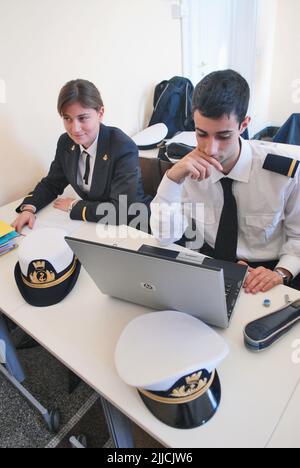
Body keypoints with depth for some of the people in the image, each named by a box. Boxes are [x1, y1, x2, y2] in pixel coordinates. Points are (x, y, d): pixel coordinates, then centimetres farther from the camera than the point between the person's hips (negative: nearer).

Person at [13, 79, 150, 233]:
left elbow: (121, 211, -27)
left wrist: (75, 206, -16)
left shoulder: (124, 148, -22)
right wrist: (29, 208, -10)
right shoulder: (66, 142, -3)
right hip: (93, 222, 5)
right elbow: (51, 183, 9)